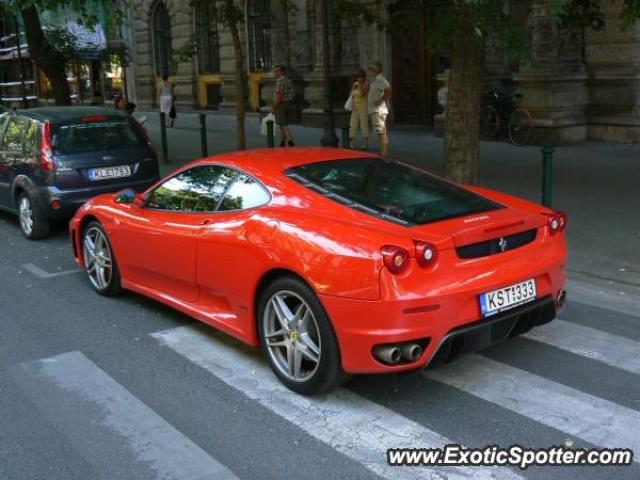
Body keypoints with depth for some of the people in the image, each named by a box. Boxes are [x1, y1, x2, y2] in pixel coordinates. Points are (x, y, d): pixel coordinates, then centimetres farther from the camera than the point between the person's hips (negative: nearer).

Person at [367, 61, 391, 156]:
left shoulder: (380, 79, -13)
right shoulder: (374, 80, 18)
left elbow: (388, 90, -27)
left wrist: (381, 100, -22)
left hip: (379, 110, -10)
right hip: (374, 110, 10)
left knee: (382, 133, -11)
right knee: (381, 133, 13)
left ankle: (384, 153, -11)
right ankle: (383, 152, 18)